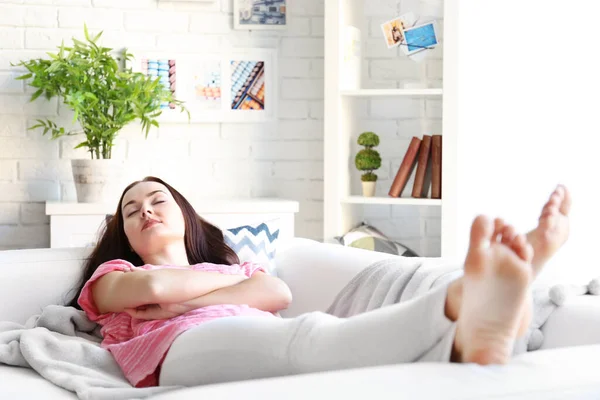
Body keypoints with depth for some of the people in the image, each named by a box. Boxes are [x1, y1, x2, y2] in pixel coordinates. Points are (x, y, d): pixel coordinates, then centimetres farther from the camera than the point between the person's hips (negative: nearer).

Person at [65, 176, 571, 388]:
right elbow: (152, 287, 5)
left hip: (268, 343, 5)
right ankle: (465, 299, -66)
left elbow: (279, 293, 13)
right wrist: (232, 277, 20)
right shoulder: (112, 276, 34)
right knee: (309, 337, -39)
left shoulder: (233, 266, 41)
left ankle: (473, 339, -64)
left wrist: (183, 301, 4)